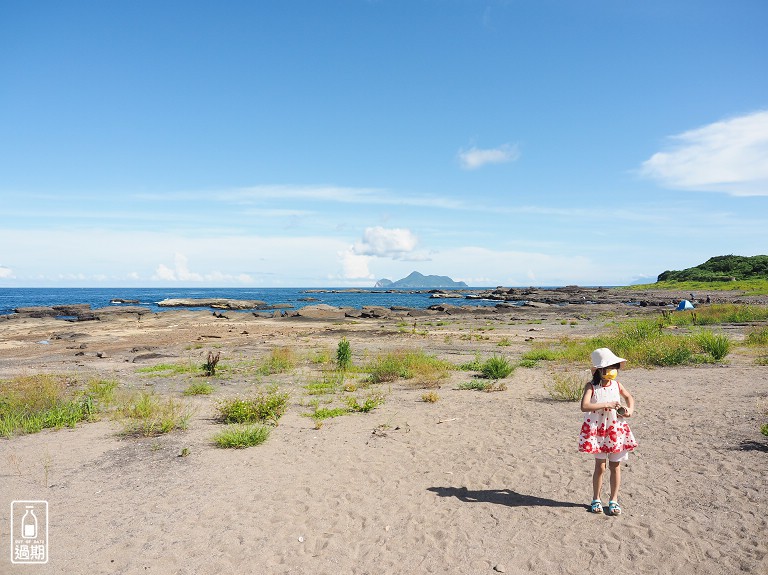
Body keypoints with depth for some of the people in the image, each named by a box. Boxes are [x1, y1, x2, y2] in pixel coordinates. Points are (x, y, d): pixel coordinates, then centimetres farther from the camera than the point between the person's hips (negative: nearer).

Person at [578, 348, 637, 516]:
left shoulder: (617, 385, 1)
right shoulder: (591, 386, -13)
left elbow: (629, 397, 22)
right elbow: (584, 406, -27)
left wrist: (630, 409, 3)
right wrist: (607, 404, -26)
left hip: (616, 430, 4)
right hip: (597, 431, -3)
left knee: (615, 466, 9)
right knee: (600, 466, 3)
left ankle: (614, 500, 24)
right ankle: (596, 499, 22)